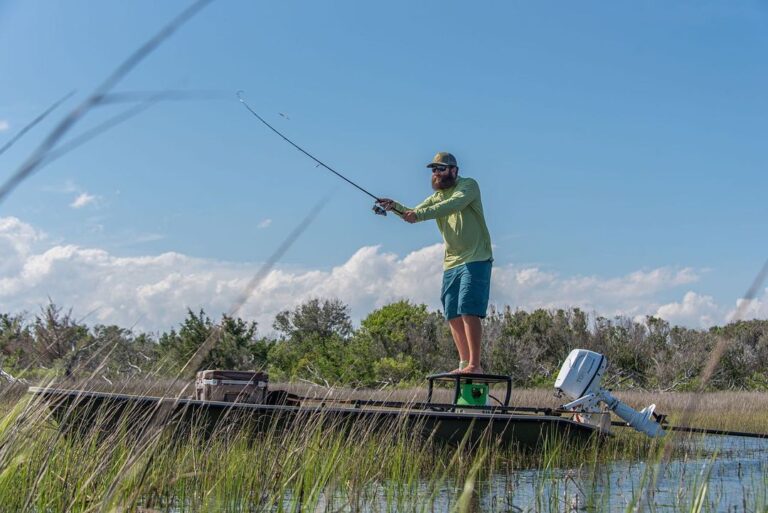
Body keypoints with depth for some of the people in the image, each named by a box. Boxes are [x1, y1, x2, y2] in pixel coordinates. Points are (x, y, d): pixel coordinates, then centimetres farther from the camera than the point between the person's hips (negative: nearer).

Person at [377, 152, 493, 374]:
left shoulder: (468, 185, -5)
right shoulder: (437, 197, 18)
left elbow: (455, 204, -25)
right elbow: (413, 214, 7)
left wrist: (420, 214, -35)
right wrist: (395, 206, -14)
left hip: (475, 260, -8)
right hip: (451, 264, 8)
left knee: (468, 311, -16)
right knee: (453, 316, 5)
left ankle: (475, 365, -18)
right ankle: (465, 363, 11)